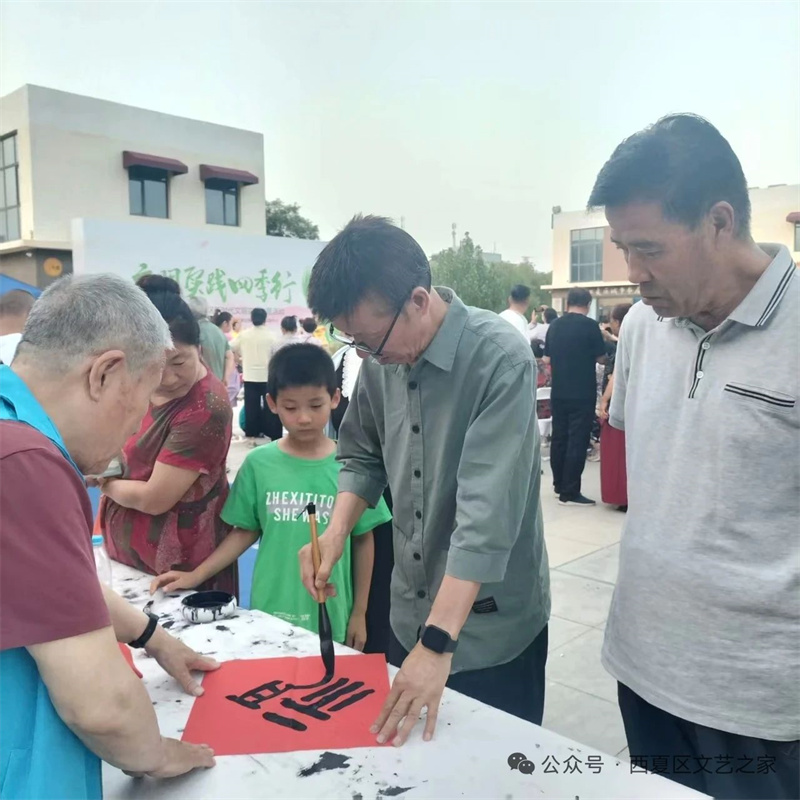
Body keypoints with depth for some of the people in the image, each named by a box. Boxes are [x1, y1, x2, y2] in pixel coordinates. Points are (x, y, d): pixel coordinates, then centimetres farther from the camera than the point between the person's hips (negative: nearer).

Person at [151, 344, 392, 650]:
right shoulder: (258, 464, -5)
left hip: (330, 617, -1)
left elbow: (363, 541, 0)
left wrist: (359, 613, 4)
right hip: (269, 612, 1)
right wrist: (195, 576, -3)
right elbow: (245, 531, 5)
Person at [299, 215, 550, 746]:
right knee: (406, 749, 24)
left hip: (493, 622, -6)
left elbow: (487, 510, -29)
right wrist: (336, 534, -8)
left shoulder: (500, 359, -24)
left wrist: (438, 642, -32)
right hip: (410, 614, 6)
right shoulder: (381, 360, -4)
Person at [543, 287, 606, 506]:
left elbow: (547, 359, 11)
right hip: (583, 394, -5)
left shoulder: (554, 325, 4)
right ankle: (569, 493, -2)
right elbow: (601, 358, -4)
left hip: (558, 392, 5)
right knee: (577, 441, -2)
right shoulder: (590, 325, -10)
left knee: (559, 438, 14)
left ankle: (559, 486, 24)